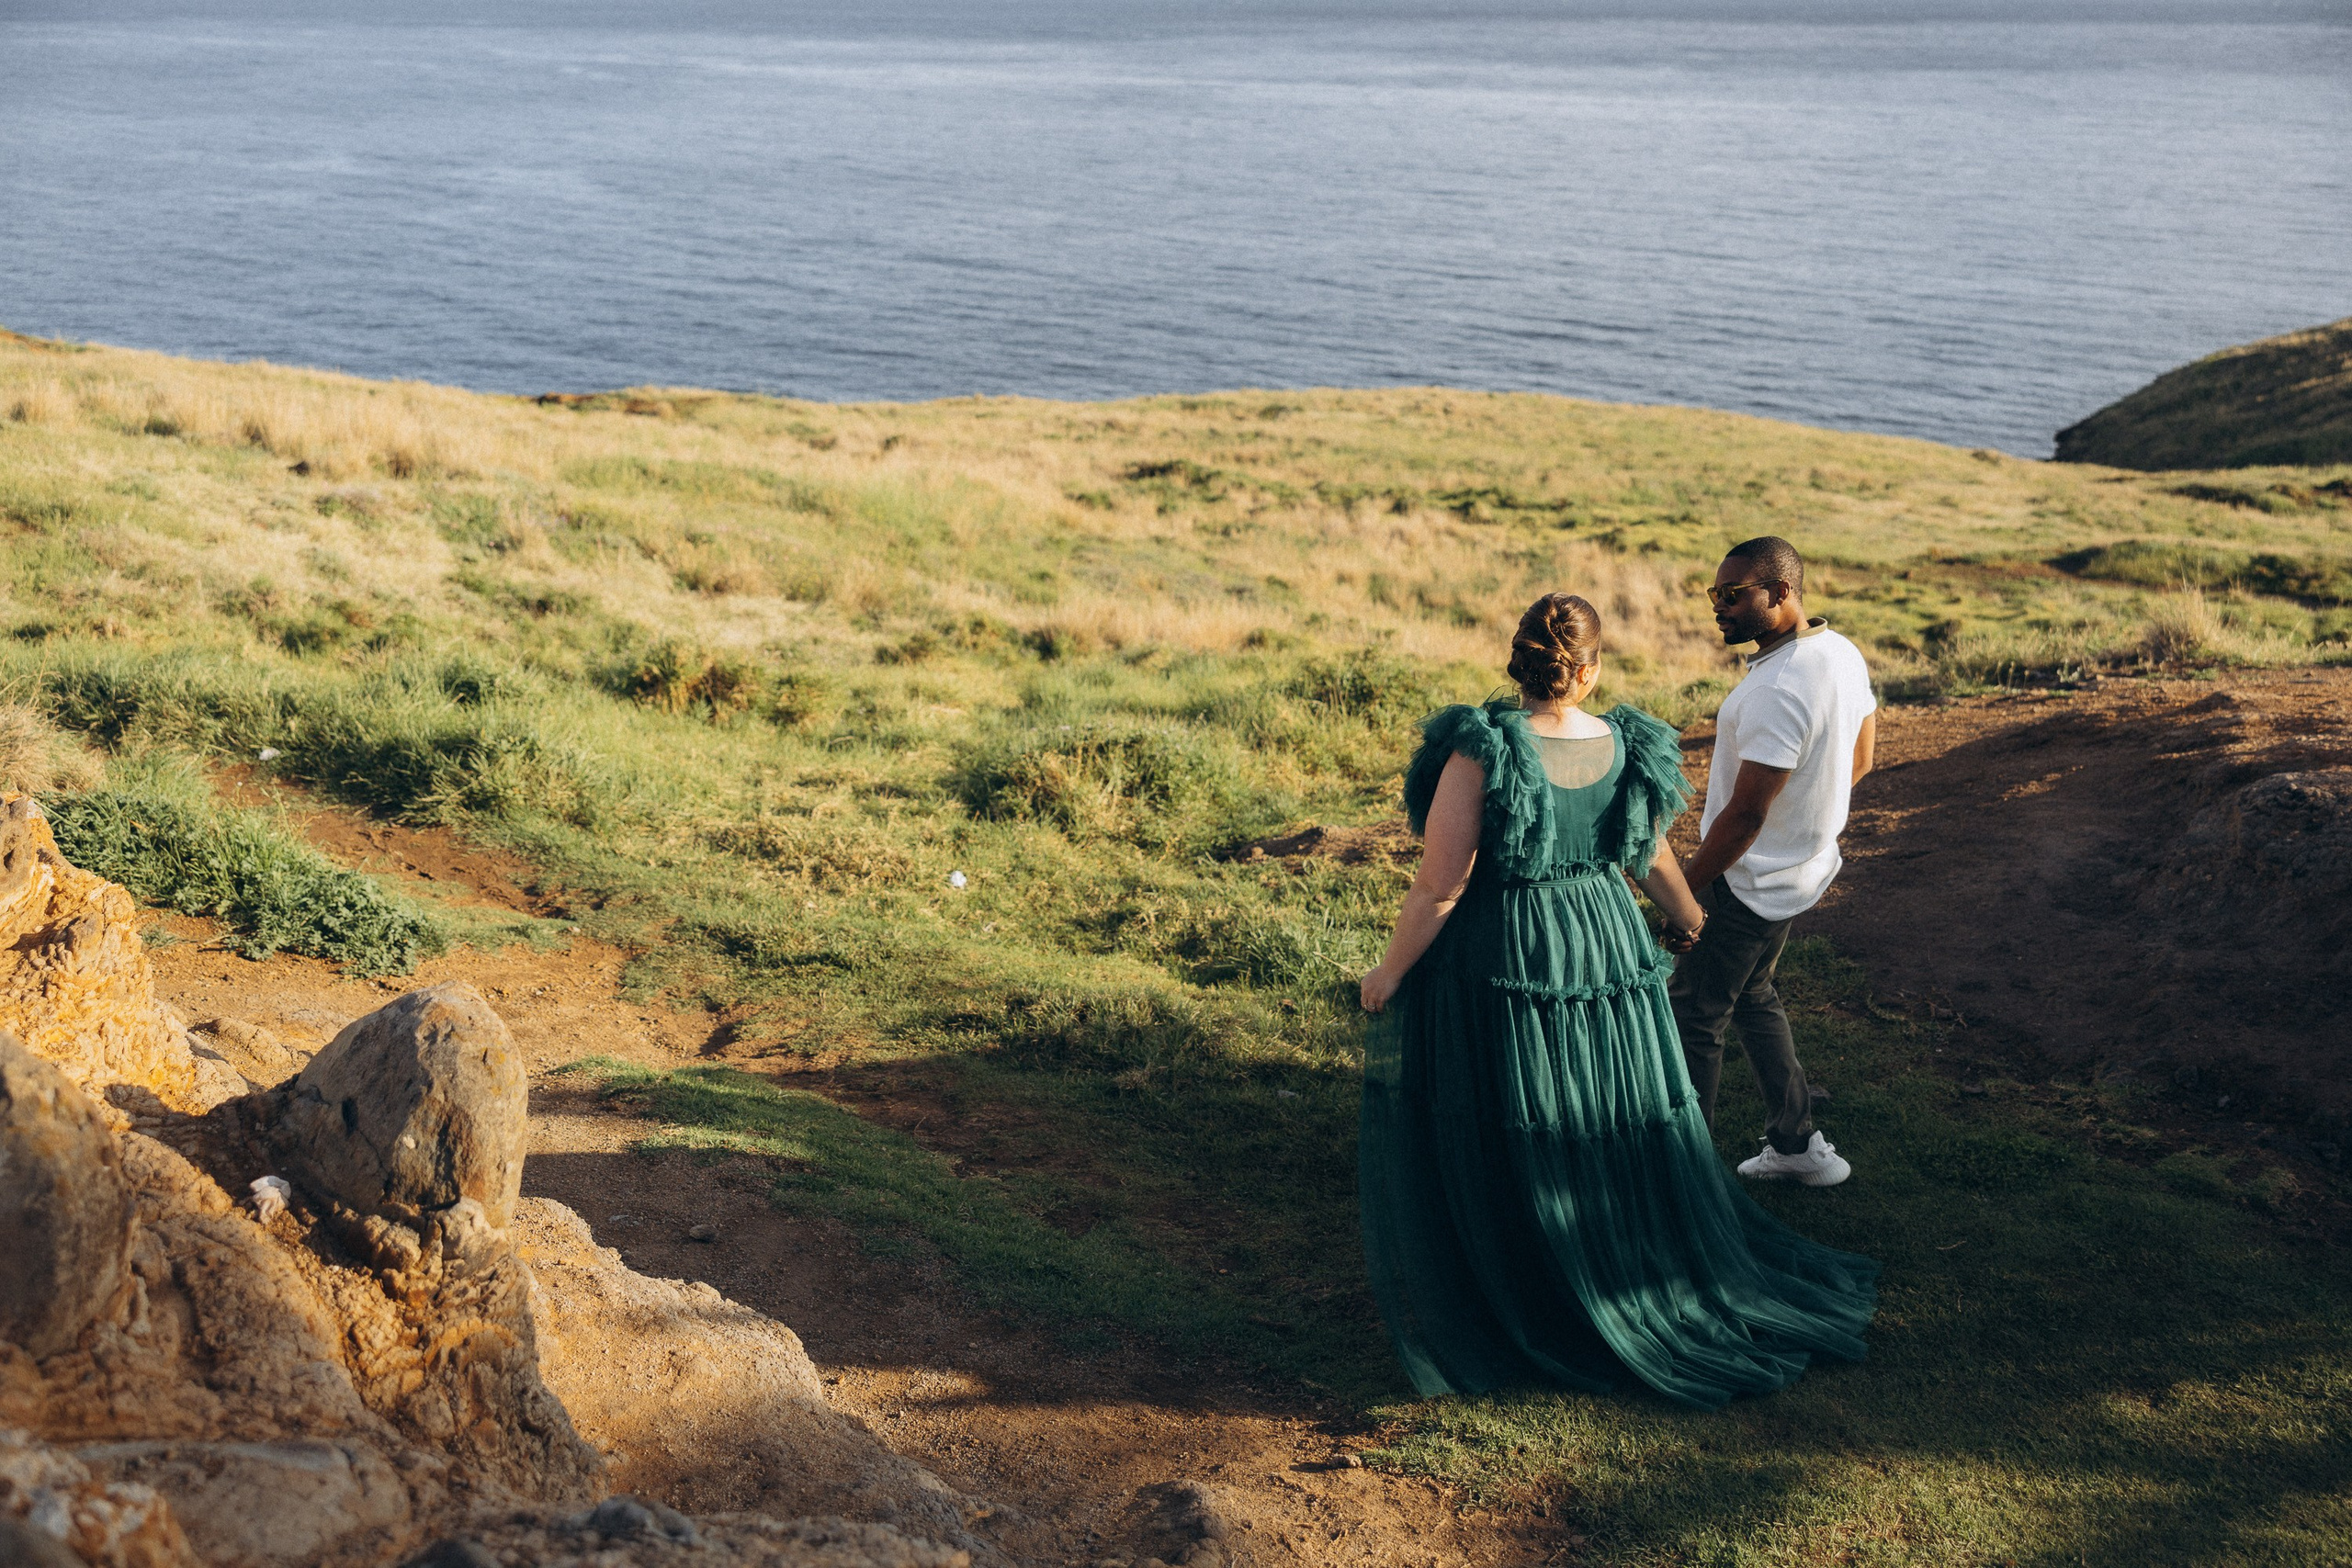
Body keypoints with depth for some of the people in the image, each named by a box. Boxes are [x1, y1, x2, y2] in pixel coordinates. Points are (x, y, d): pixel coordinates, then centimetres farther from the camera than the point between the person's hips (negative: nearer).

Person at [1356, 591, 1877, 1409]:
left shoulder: (1481, 752, -22)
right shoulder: (1626, 749, -6)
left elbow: (1440, 887, -20)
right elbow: (1653, 854, 12)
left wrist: (1388, 973, -6)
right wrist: (1684, 910, 33)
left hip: (1495, 961, -4)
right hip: (1607, 945, 4)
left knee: (1494, 1149, 12)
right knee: (1621, 1131, 21)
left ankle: (1505, 1308, 24)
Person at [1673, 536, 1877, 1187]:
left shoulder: (1778, 689, -30)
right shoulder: (1843, 653, 0)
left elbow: (1745, 814, -27)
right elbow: (1859, 759, 13)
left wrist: (1684, 890, -17)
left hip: (1750, 883, -10)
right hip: (1806, 864, 10)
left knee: (1693, 1018, 4)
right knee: (1752, 998, 25)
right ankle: (1799, 1146, 34)